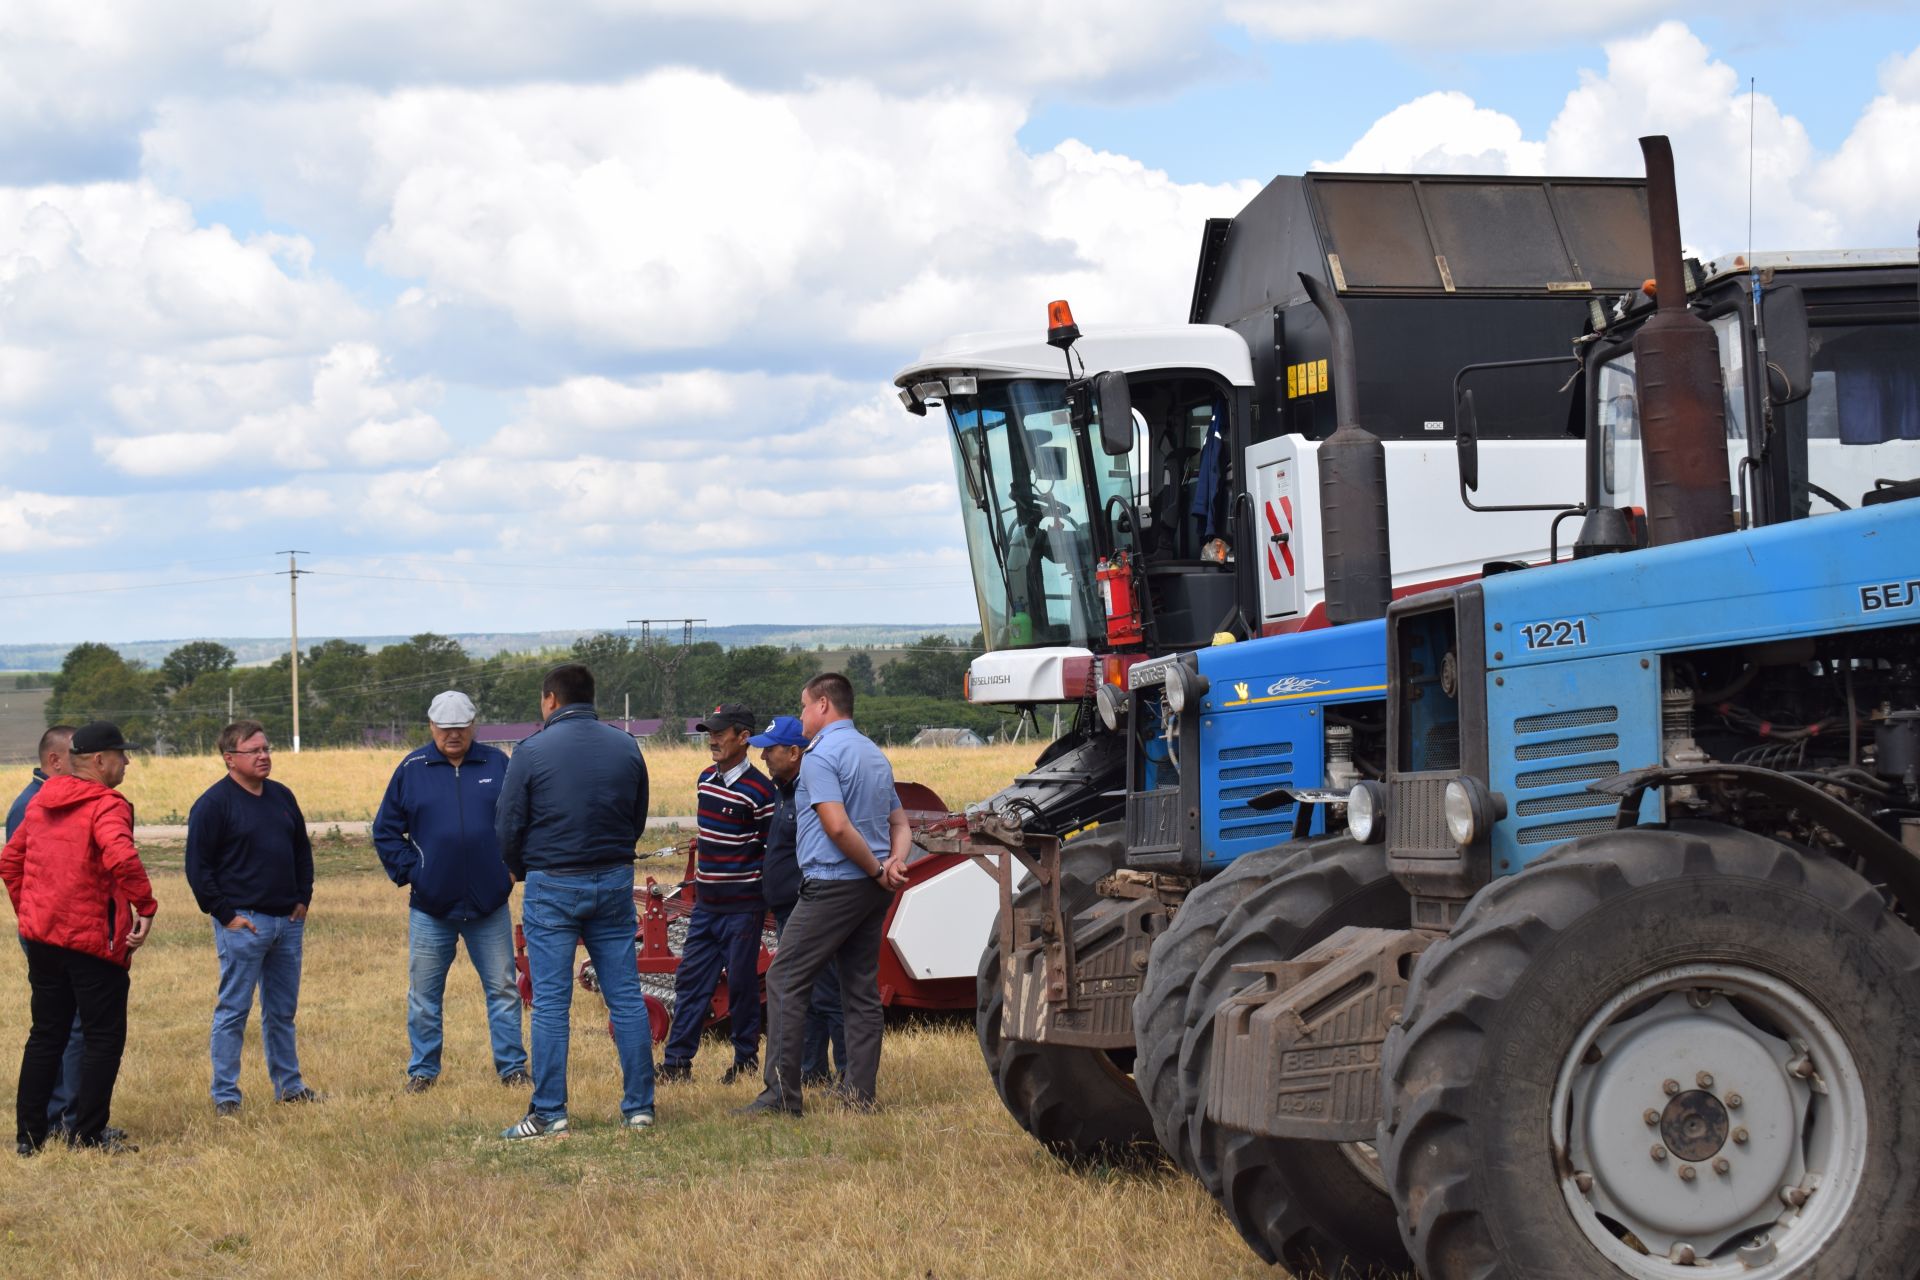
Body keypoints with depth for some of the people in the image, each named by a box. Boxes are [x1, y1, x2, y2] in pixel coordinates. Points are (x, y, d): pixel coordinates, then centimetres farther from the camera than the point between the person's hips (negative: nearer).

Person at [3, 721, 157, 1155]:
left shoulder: (41, 803, 10)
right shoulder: (106, 806, -15)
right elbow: (121, 858, -33)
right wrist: (146, 907, -22)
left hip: (41, 936, 8)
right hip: (92, 941, -8)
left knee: (45, 1034, 16)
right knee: (105, 1037, 3)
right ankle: (88, 1135, 3)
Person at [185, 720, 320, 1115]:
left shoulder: (282, 797, 12)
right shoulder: (213, 804, -9)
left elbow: (302, 850, 23)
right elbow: (197, 867, -10)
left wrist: (302, 898, 12)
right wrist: (224, 914, -12)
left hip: (287, 920, 6)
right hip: (242, 922, -6)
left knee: (283, 1011, 14)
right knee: (233, 1011, -3)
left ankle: (289, 1086, 24)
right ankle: (225, 1096, 2)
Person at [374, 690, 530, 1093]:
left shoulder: (497, 764, 3)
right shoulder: (412, 769, 2)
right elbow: (386, 831, 7)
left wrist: (512, 868, 2)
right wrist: (408, 872, -1)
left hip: (490, 905, 0)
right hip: (430, 906, 0)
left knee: (503, 990, 5)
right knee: (423, 995, 6)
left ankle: (512, 1067, 13)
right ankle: (422, 1071, 16)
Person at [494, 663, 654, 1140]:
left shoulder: (532, 751, -8)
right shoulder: (626, 748, 5)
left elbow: (508, 827, -3)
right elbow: (638, 820, 12)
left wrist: (521, 871, 15)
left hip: (552, 886, -4)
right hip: (615, 882, 4)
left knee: (550, 1003, 0)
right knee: (626, 997, 6)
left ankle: (549, 1114, -1)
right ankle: (639, 1106, 8)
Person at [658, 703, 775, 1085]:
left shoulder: (758, 791, -14)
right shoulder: (706, 779, 10)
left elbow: (774, 849, -12)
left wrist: (765, 899, -12)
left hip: (742, 906, -7)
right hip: (705, 904, 7)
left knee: (741, 983, 1)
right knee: (690, 979, 6)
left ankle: (746, 1061, 13)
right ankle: (677, 1062, 10)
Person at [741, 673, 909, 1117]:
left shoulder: (820, 756, -12)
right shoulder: (875, 755, 17)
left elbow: (838, 827, -23)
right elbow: (900, 824, 18)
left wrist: (877, 871, -12)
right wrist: (895, 863, 0)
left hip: (832, 884, -9)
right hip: (872, 893, 9)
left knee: (786, 982, -4)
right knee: (861, 989, 10)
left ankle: (782, 1094, -9)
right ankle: (860, 1094, 10)